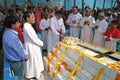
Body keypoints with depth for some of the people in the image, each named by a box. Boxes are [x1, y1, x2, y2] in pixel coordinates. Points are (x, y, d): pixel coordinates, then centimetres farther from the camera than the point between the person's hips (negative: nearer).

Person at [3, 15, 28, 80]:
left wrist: (23, 54, 11)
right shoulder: (11, 36, -31)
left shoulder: (8, 32, 1)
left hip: (14, 60, 9)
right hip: (17, 61, -9)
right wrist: (25, 56, -6)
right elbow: (18, 49, -24)